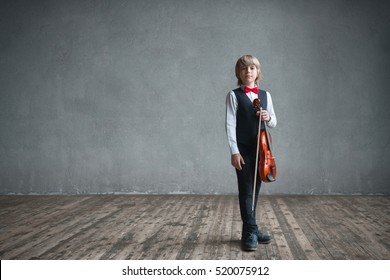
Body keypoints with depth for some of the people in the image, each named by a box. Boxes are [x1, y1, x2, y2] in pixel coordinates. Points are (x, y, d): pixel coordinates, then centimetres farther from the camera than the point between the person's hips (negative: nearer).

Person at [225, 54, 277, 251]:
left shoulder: (265, 95, 11)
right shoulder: (234, 95, -2)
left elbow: (274, 123, 14)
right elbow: (230, 124, -8)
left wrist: (268, 118, -10)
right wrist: (234, 151, -15)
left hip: (260, 148, 4)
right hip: (243, 149, -4)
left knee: (255, 190, 9)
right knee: (246, 190, -3)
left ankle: (250, 230, 20)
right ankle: (250, 232, 2)